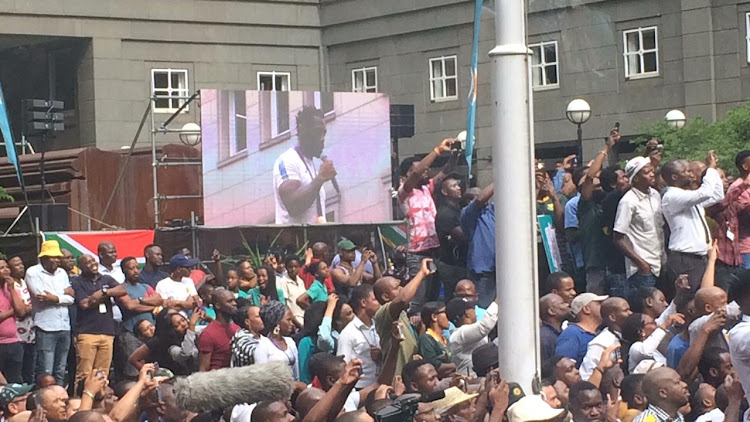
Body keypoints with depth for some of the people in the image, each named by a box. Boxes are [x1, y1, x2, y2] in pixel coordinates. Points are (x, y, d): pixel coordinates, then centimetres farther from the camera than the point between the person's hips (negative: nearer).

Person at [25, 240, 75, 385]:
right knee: (46, 373, -7)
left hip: (64, 326, 6)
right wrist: (64, 292, -1)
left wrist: (55, 298, -11)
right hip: (46, 328, -6)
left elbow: (71, 298, 7)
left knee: (60, 372, 10)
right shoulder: (33, 272, -3)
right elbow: (42, 296, -14)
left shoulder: (62, 273, 15)